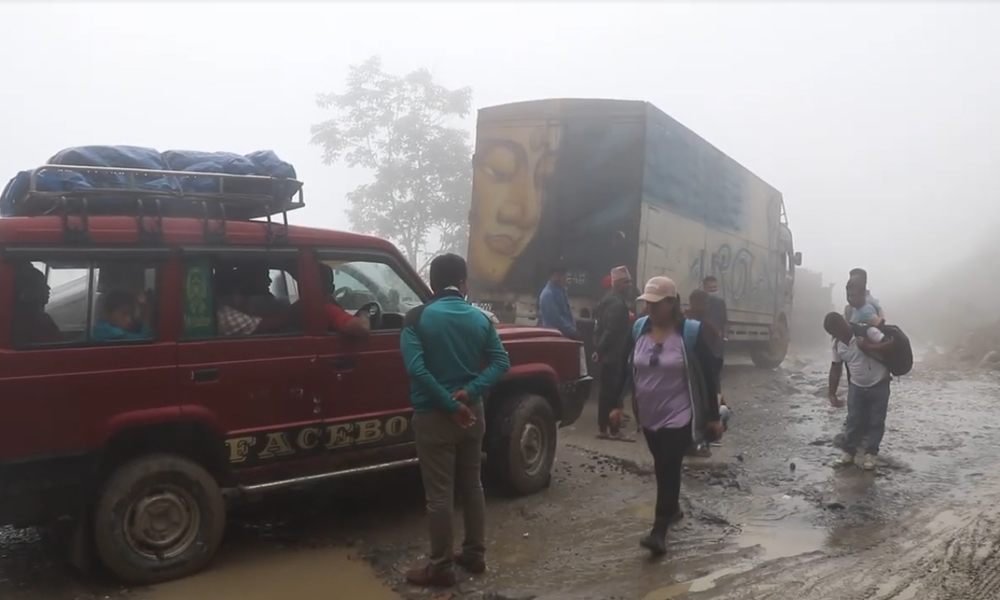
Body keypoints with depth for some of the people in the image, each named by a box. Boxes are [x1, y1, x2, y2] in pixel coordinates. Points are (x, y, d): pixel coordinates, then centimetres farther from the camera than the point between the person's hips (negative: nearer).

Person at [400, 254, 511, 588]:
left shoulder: (418, 318, -10)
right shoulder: (480, 318, 2)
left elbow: (415, 368, -20)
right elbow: (501, 362, -3)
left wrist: (449, 405, -16)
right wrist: (469, 393, -12)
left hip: (434, 416, -4)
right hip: (472, 413, 5)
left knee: (439, 494, 4)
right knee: (472, 486, 17)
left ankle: (441, 567, 14)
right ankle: (475, 555, 28)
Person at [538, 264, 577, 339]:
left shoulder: (561, 291, 13)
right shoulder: (548, 294, -15)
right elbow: (555, 317, -21)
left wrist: (573, 328, 6)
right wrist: (571, 330, -18)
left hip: (567, 333, 9)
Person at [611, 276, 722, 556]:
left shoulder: (691, 332, -13)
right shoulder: (639, 328, -1)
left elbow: (709, 375, -8)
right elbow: (626, 368, 7)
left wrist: (713, 416, -7)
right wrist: (618, 403, 5)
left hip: (679, 415, -5)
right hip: (648, 415, 5)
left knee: (669, 468, -8)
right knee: (662, 466, 19)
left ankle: (659, 531, -4)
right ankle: (673, 507, 41)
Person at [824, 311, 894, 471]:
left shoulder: (867, 332, -19)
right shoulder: (837, 344, -3)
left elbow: (890, 344, -22)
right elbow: (835, 368, 4)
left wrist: (868, 347, -30)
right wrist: (832, 393, 2)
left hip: (878, 385, -4)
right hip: (856, 386, 4)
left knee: (876, 421, 5)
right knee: (853, 420, 6)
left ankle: (871, 453, 16)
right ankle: (848, 450, 18)